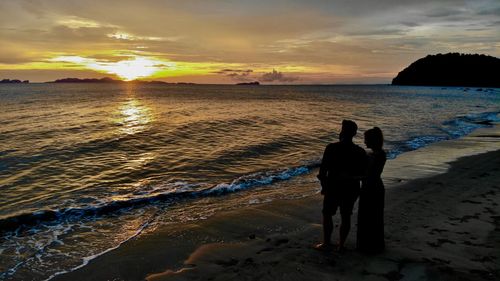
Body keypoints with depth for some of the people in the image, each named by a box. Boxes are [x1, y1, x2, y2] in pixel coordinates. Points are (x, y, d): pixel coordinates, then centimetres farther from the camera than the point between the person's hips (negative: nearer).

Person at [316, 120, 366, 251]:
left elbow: (323, 169, -9)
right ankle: (341, 245, 19)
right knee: (346, 217, 12)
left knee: (327, 214, 12)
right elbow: (362, 173, 1)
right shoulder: (360, 152, -6)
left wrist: (323, 185, 3)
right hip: (351, 189, 3)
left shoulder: (331, 148, -14)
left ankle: (327, 242, 17)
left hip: (333, 188, -3)